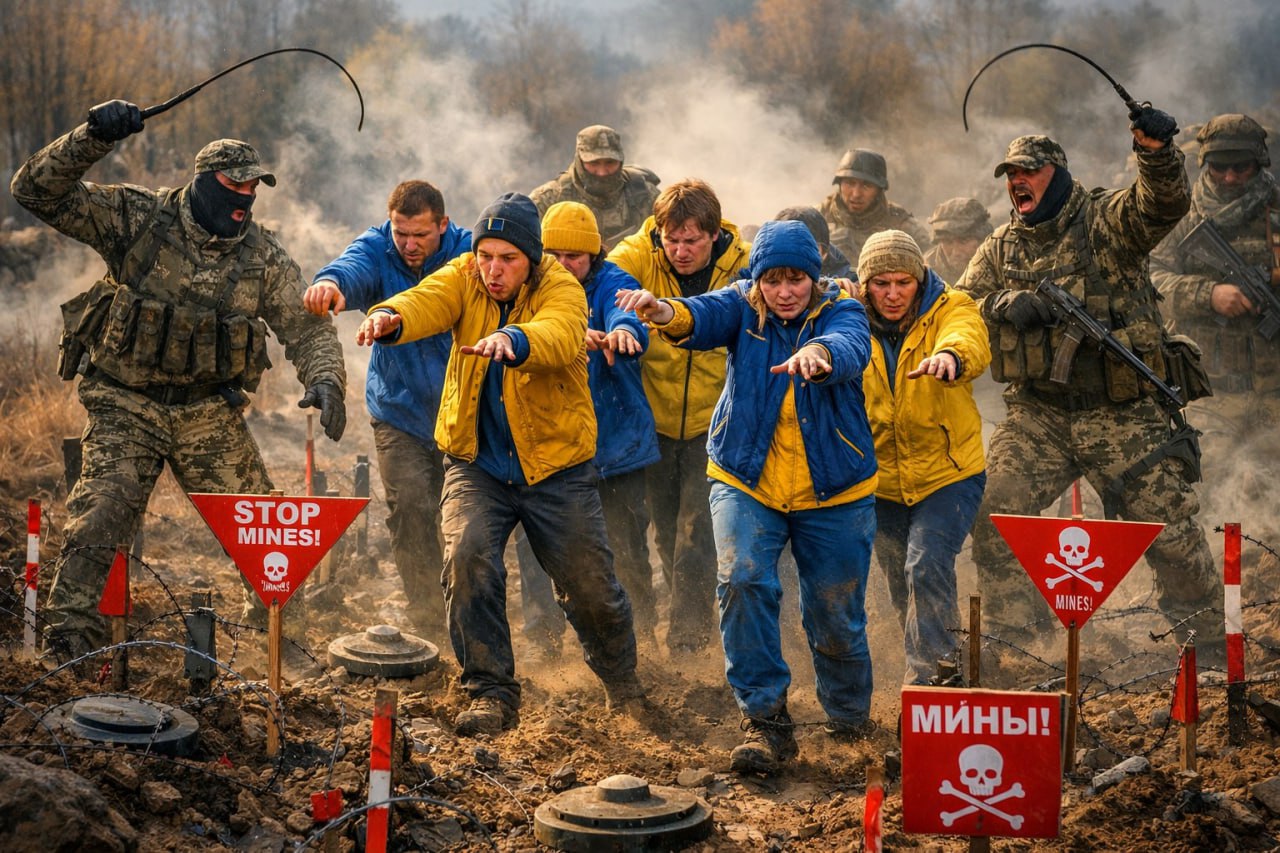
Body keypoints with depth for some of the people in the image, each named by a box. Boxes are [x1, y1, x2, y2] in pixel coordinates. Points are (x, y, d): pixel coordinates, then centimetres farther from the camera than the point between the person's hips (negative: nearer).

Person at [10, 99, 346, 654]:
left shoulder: (264, 257, 0)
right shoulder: (137, 219, -9)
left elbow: (305, 327, 0)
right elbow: (39, 192, -14)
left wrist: (324, 380, -21)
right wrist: (93, 138, -29)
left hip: (211, 414, 3)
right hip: (125, 405, -3)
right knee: (102, 514, -16)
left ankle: (276, 625, 27)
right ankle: (70, 631, -5)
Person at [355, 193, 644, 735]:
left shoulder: (561, 289, -15)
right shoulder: (463, 277, -5)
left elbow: (558, 336, -38)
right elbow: (426, 301, -26)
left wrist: (511, 339, -60)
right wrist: (390, 318, -50)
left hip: (555, 463, -2)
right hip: (477, 462, 2)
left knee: (588, 583, 7)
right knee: (467, 557, -20)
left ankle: (622, 681, 36)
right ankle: (492, 695, -7)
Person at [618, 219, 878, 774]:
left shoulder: (839, 312, -9)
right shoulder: (743, 307, -5)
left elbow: (850, 348, -33)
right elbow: (704, 318, -27)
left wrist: (818, 354, -58)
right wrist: (666, 313, -52)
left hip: (833, 493, -1)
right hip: (745, 483, 1)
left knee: (837, 616, 6)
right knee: (743, 580, -22)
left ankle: (849, 715, 35)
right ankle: (765, 719, -13)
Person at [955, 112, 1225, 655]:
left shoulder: (1107, 220, -2)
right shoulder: (1000, 249, 13)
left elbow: (1164, 203, -20)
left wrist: (1156, 152, -41)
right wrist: (1004, 304, -14)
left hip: (1124, 418, -3)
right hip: (1037, 419, 4)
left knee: (1171, 530, 0)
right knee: (993, 512, -9)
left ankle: (1208, 645, 18)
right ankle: (1007, 640, 5)